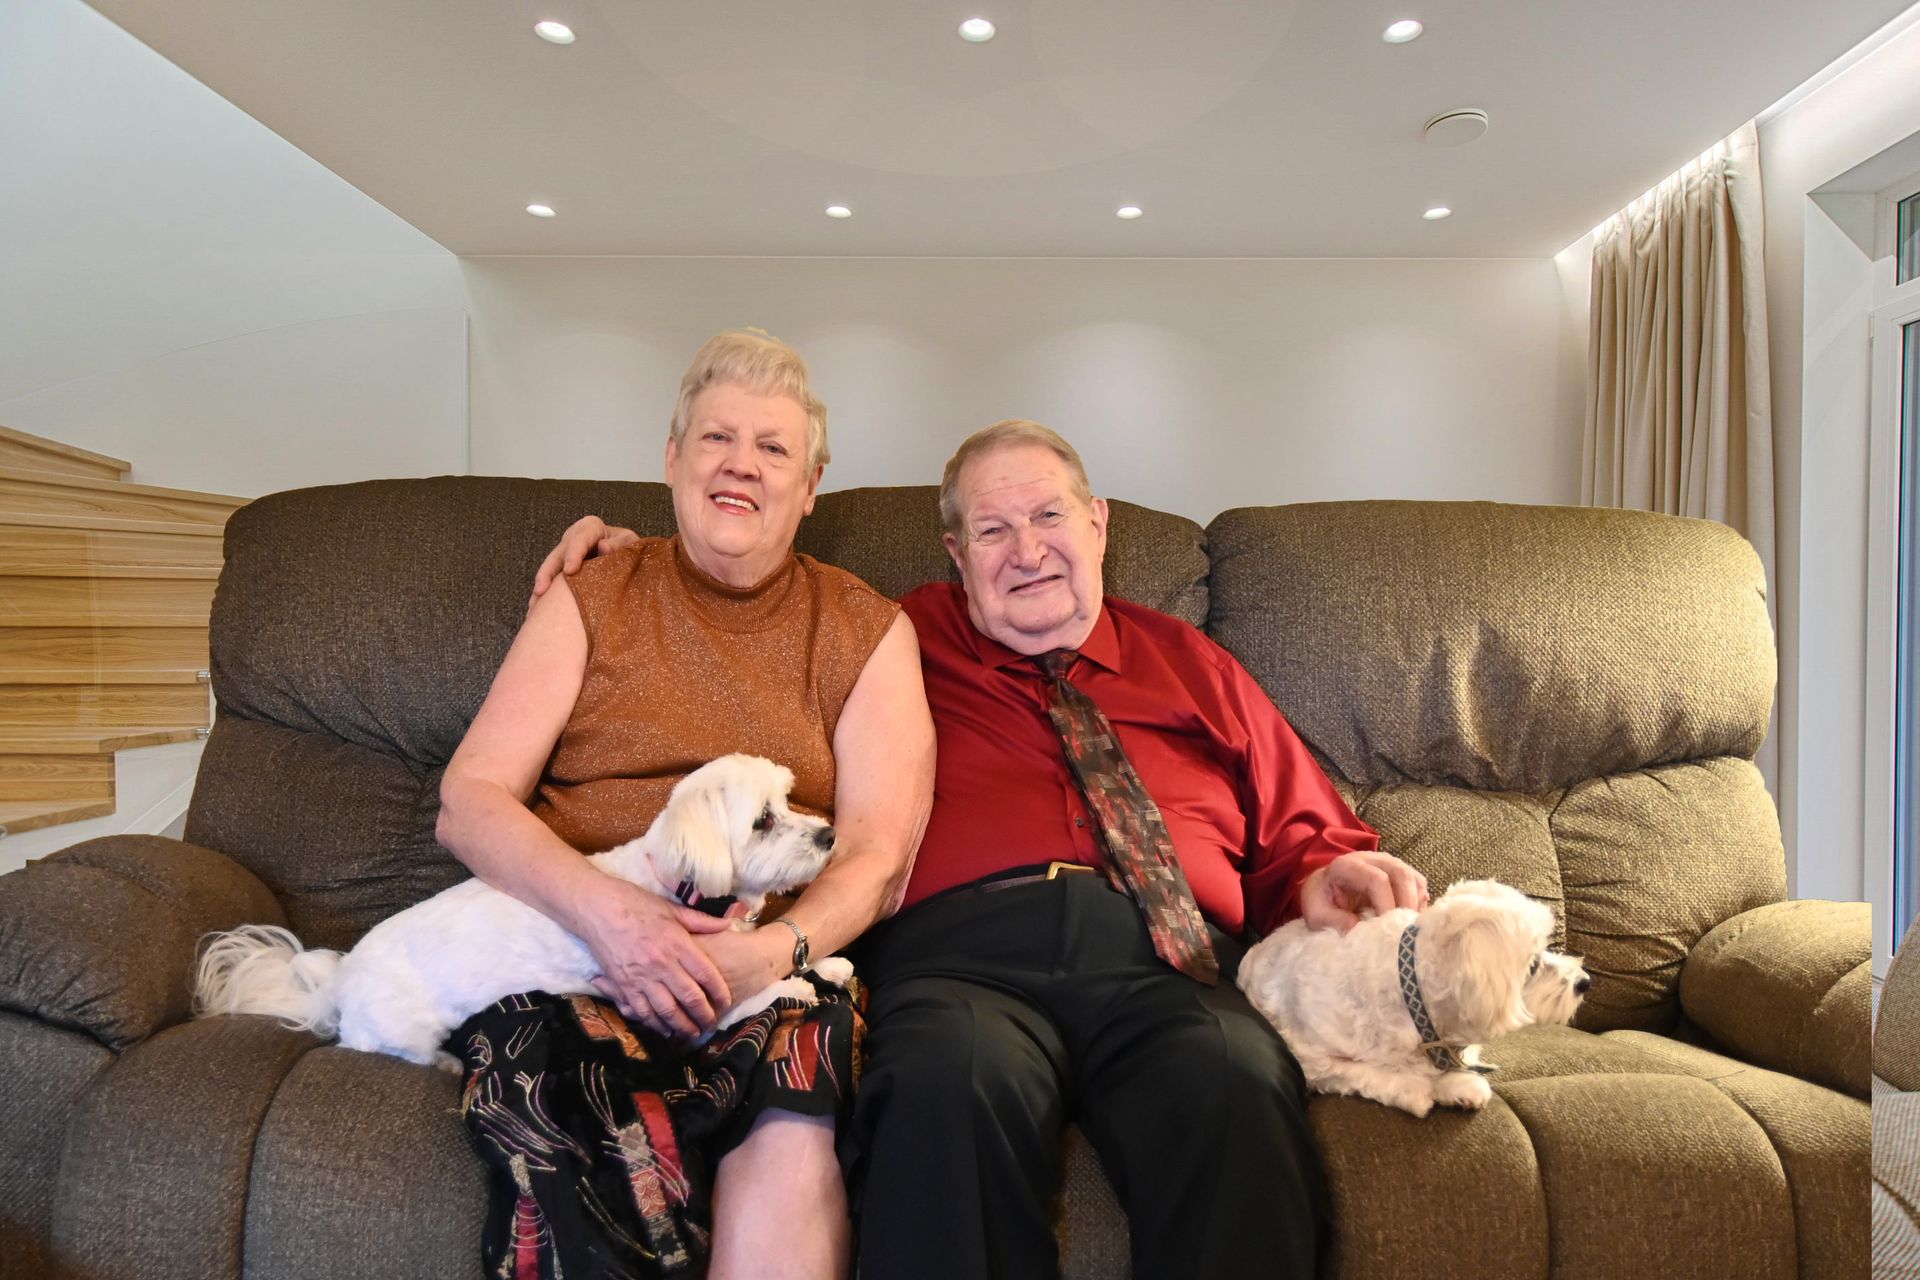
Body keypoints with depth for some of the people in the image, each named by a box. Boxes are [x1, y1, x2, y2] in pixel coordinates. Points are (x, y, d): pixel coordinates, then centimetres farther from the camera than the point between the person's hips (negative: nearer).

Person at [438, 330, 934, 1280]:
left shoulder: (868, 631, 11)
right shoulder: (587, 602, 13)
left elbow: (879, 852, 3)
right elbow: (467, 801, 4)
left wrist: (776, 947, -18)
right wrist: (605, 909, -16)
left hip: (780, 963, 0)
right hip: (573, 943, 1)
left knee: (790, 1139, -33)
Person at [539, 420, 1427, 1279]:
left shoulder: (1187, 661, 28)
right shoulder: (905, 639, 23)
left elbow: (1298, 832, 26)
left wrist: (1323, 875, 4)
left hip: (1165, 954, 2)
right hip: (957, 942, -1)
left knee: (1237, 1080, -33)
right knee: (947, 1077, -36)